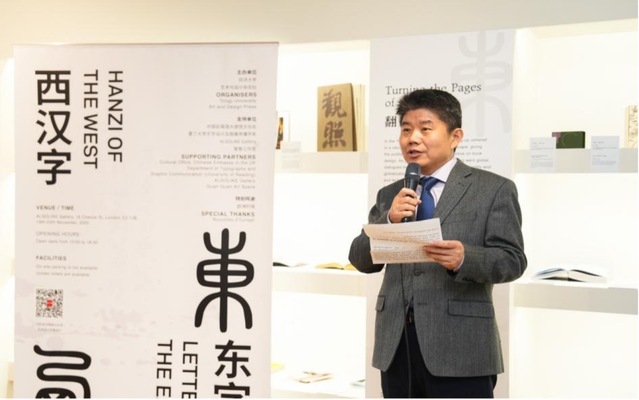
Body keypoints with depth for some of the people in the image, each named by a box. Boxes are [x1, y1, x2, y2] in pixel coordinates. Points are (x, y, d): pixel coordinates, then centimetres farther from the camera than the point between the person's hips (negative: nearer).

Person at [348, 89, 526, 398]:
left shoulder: (493, 189, 1)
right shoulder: (389, 195, 15)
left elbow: (512, 260, -6)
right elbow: (361, 260, 8)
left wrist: (464, 258, -26)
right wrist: (389, 220, -11)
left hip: (459, 349, -5)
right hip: (395, 347, 5)